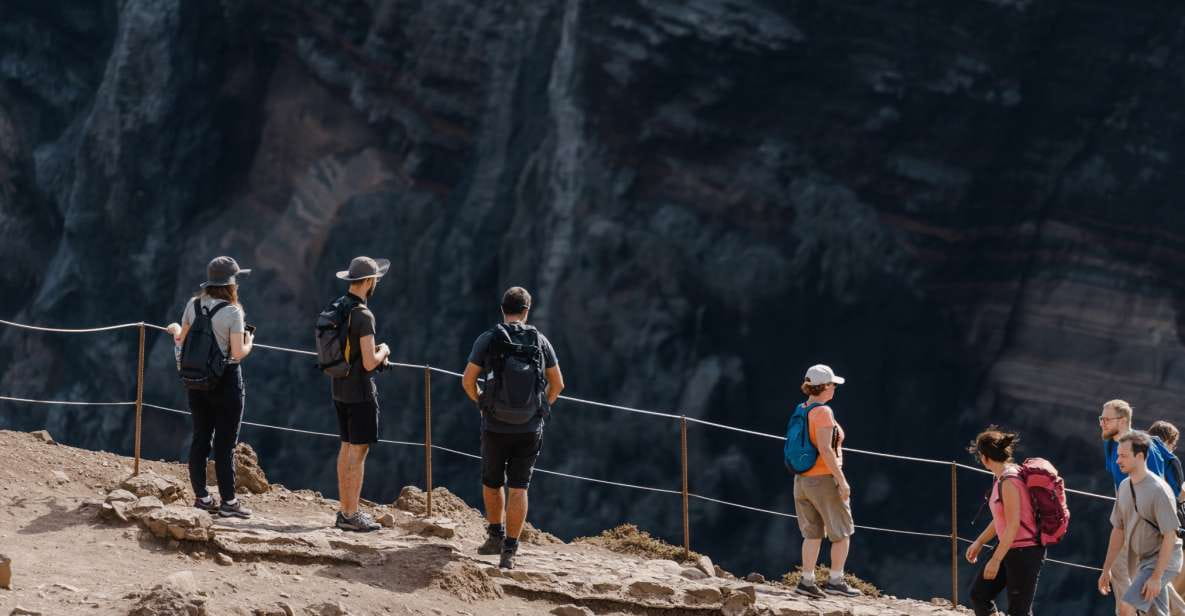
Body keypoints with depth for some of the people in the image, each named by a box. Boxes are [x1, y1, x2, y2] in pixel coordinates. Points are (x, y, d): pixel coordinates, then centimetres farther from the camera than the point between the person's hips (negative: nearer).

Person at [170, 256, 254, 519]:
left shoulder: (193, 305, -1)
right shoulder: (232, 312, -16)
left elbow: (182, 341, 7)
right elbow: (237, 353, -18)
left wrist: (175, 329, 29)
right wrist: (249, 342, 3)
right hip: (226, 380, -5)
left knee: (200, 438, 12)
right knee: (225, 443, 1)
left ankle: (201, 497, 16)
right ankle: (228, 501, 3)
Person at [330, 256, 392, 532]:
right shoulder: (363, 315, -20)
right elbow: (369, 363, -23)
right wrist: (383, 351, -1)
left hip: (339, 389, 9)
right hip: (360, 391, -9)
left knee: (347, 448, 14)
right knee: (359, 450, -4)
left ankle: (346, 511, 18)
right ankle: (352, 516, -3)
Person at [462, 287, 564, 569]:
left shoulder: (488, 339, -5)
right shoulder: (540, 341, 1)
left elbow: (468, 380, -5)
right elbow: (557, 384, 6)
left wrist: (481, 402, 13)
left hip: (495, 427, -1)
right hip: (530, 429, 1)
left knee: (492, 482, 21)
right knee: (518, 488, 3)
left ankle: (496, 535, 31)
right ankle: (509, 551, -2)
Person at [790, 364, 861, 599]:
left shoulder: (800, 411, 7)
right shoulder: (823, 412, -17)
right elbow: (825, 450, -23)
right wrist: (842, 480, -20)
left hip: (801, 480, 7)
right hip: (824, 480, -7)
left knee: (813, 533, 12)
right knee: (842, 532, 6)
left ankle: (806, 581, 7)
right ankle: (836, 580, 5)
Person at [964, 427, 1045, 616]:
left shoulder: (1009, 481, -21)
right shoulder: (1002, 478, 8)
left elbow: (1013, 525, -23)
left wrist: (996, 560, -21)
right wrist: (979, 542, 26)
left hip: (1025, 553, -10)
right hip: (1010, 549, 10)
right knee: (979, 594, 15)